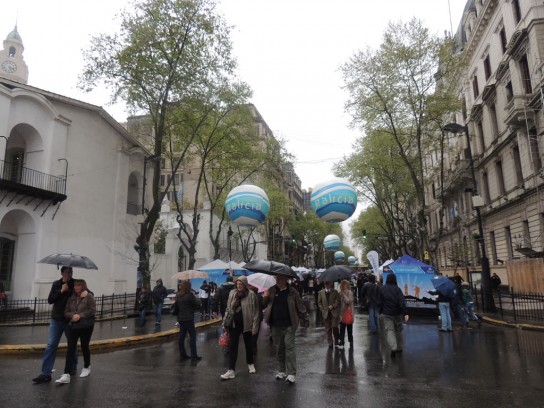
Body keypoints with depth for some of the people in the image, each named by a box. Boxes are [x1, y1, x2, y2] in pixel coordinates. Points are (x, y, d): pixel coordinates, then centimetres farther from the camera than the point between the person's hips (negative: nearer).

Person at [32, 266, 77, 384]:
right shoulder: (56, 284, 3)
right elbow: (50, 300, -1)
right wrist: (61, 291, -14)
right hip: (56, 319, 1)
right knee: (51, 345, -4)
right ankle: (45, 373, 0)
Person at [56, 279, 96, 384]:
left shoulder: (89, 296, -8)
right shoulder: (71, 298, 6)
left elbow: (93, 310, -12)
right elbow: (66, 312, 8)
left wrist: (80, 316, -18)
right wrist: (72, 315, -13)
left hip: (86, 326, -4)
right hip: (73, 326, 4)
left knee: (84, 347, 11)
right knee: (70, 349, -4)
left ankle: (87, 367, 34)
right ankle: (66, 375, -3)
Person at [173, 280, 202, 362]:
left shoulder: (178, 295, 6)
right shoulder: (190, 295, -15)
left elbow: (176, 306, 12)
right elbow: (198, 304, -10)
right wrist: (197, 299, 8)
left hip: (180, 318, 7)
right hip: (188, 319, -7)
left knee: (181, 336, 11)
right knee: (192, 336, 0)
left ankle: (182, 355, 18)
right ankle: (194, 356, 1)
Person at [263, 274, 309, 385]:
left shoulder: (292, 291, -4)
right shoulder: (271, 291, 5)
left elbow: (300, 306, -1)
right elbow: (264, 305, 10)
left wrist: (305, 319, -2)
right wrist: (265, 298, -11)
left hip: (289, 325, -4)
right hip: (275, 325, 4)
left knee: (289, 346, -6)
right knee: (278, 348, 12)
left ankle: (291, 373, 0)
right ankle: (282, 371, 26)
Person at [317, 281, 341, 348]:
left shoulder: (335, 292, 2)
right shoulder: (321, 292, 6)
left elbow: (338, 301, -1)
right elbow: (319, 302, 9)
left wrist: (333, 306, -13)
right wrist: (322, 309, 0)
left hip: (334, 313, -2)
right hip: (326, 313, 2)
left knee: (334, 327, -12)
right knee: (328, 329, 5)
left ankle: (336, 339, 13)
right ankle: (330, 343, 15)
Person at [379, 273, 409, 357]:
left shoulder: (382, 289, -2)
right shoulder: (397, 289, -8)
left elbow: (380, 302, 2)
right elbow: (402, 302, -16)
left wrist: (381, 311, 15)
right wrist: (405, 313, -18)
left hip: (387, 314, 0)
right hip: (397, 313, 0)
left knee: (389, 331, -2)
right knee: (398, 330, 17)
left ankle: (393, 348, -21)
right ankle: (399, 348, 27)